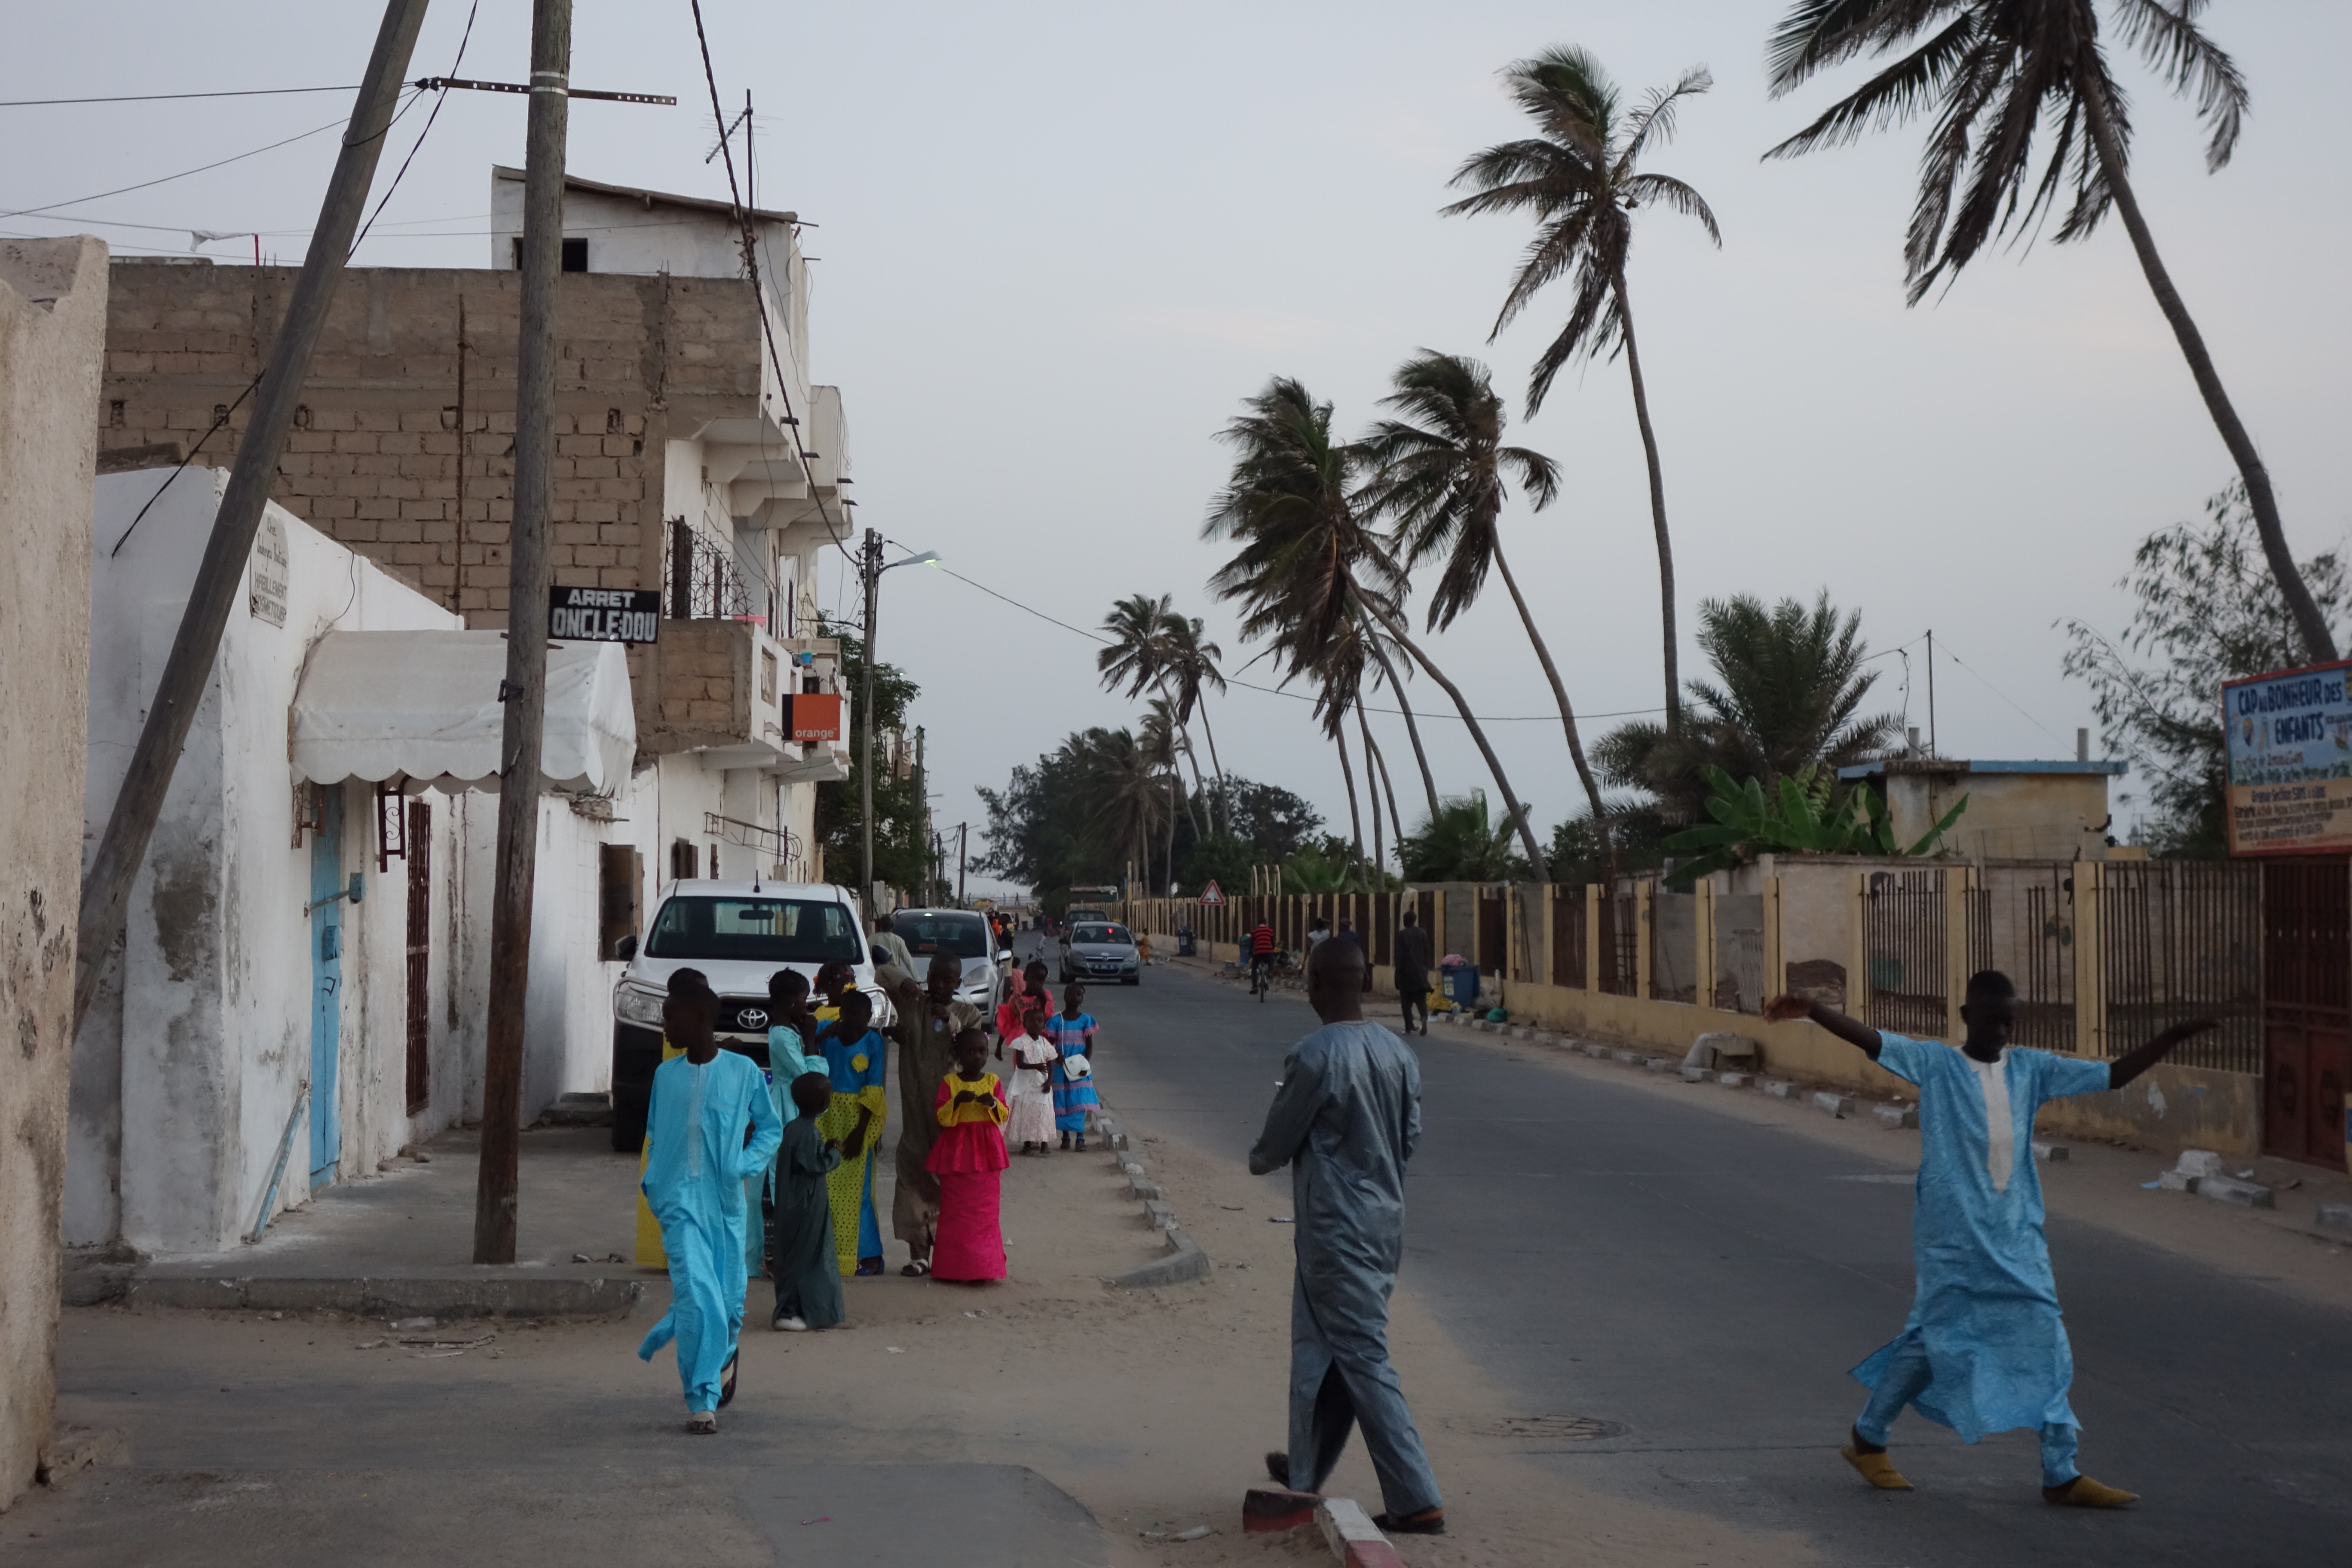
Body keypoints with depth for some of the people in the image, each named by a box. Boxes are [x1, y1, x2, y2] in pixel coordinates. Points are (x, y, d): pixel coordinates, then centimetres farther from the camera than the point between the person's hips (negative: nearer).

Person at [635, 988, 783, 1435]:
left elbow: (770, 1128, 7)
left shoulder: (742, 1072, -1)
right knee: (697, 1292, -13)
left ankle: (723, 1356, 40)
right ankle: (702, 1401, -7)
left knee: (729, 1296, 5)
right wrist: (652, 1181, 5)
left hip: (725, 1200, 0)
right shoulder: (666, 1075, 7)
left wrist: (745, 1166, -8)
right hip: (681, 1200, 0)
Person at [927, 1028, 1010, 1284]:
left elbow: (1004, 1116, 2)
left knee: (986, 1210, 1)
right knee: (955, 1211, 0)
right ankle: (955, 1269, 5)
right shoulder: (950, 1083, 0)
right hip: (956, 1151, -1)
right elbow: (941, 1117, -6)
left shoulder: (993, 1082, 5)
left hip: (986, 1151, 1)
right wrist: (957, 1101, -22)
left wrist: (993, 1104, -18)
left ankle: (982, 1267, 6)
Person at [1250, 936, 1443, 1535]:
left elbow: (1277, 1143, -9)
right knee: (1318, 1346, 21)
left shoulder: (1314, 1058, -19)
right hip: (1384, 1222, 8)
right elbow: (1411, 1136, 9)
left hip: (1335, 1232, -8)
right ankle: (1305, 1469, 34)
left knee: (1363, 1360, -6)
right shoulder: (1398, 1053, 3)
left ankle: (1417, 1500, -9)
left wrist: (1258, 1161, 13)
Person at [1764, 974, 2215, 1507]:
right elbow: (1870, 1040, -18)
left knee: (2046, 1345, 1)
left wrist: (2176, 1035, 4)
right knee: (1932, 1338, 2)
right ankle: (1867, 1440, 23)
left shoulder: (2031, 1069, 7)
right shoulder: (1935, 1064, -5)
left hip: (2017, 1238, 4)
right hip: (1952, 1238, -4)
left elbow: (2114, 1075, 10)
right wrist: (1811, 1010, -33)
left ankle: (2061, 1475, 9)